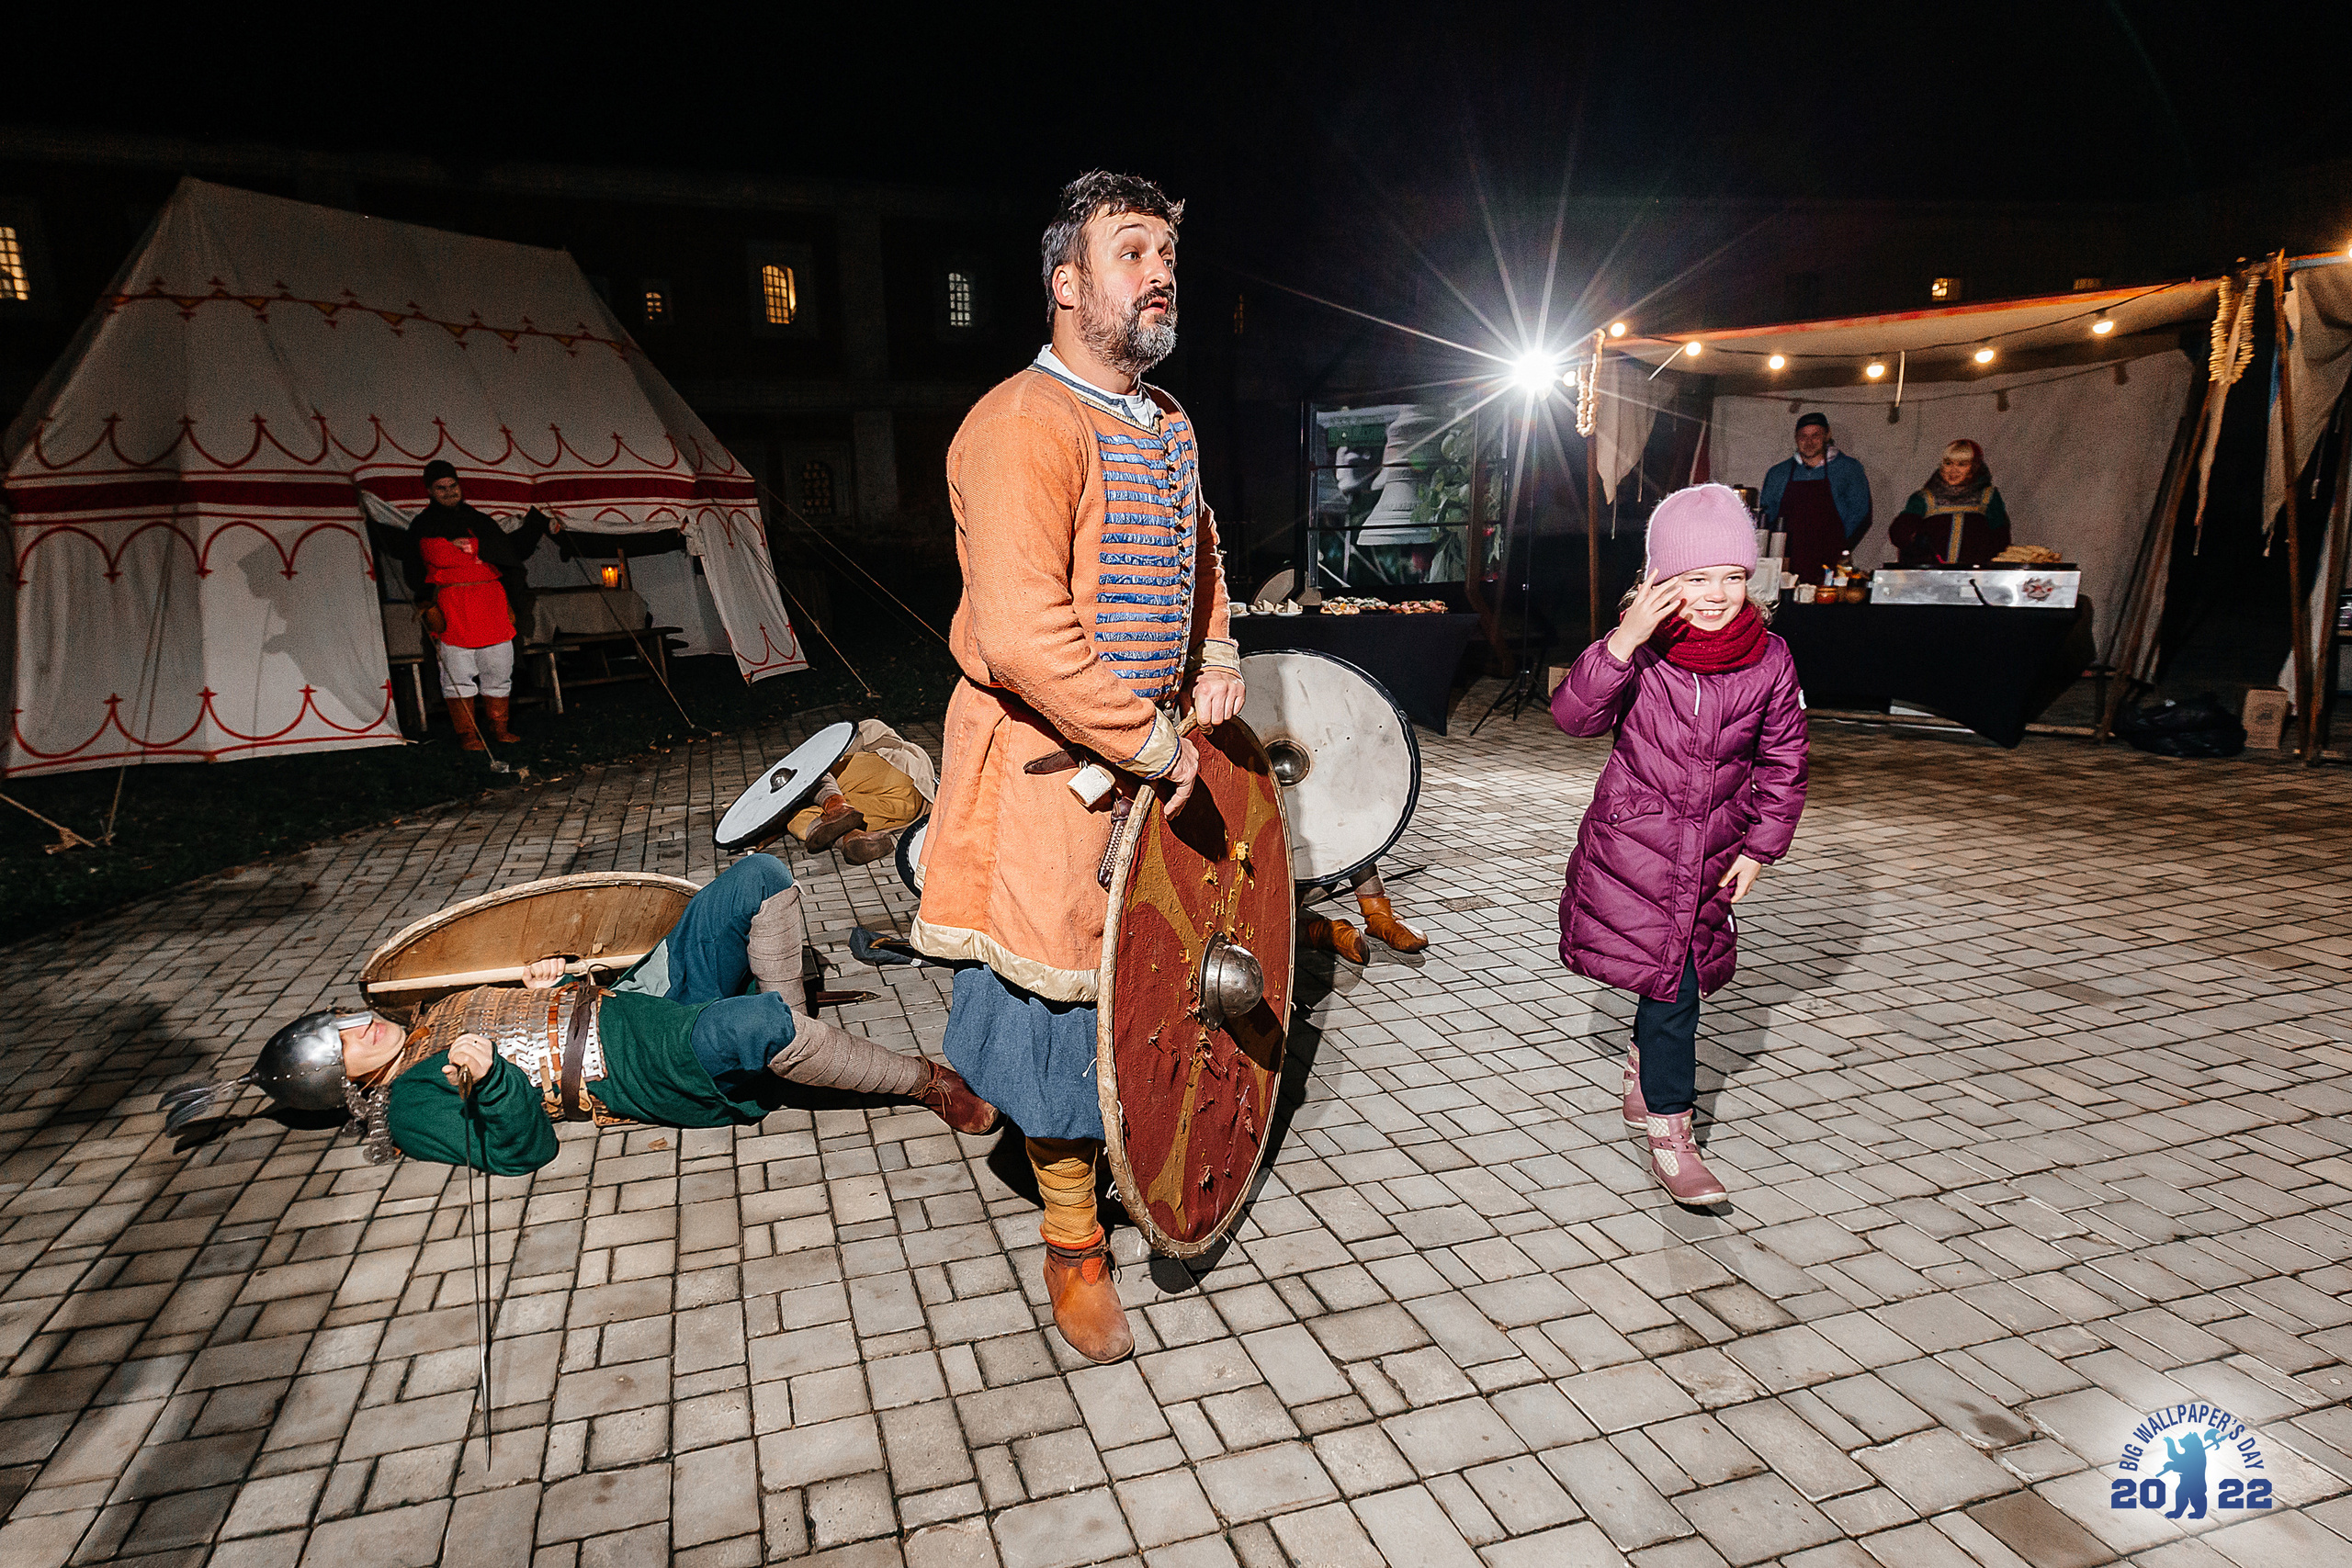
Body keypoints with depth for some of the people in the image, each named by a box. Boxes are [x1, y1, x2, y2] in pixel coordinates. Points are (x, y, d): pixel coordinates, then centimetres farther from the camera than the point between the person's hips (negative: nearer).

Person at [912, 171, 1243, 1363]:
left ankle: (1140, 1157, 49)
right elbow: (1021, 635, -32)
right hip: (1054, 782, -8)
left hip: (1157, 768, 8)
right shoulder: (1021, 426, -20)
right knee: (1061, 1010, 5)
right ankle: (1073, 1245, 26)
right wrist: (1154, 742, -24)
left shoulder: (1167, 421, 11)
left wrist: (1214, 659, 12)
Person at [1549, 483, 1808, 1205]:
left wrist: (1759, 847, 4)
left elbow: (1783, 761, 6)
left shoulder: (1769, 660, -4)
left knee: (1675, 977, 14)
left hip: (1712, 849, 3)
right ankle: (1669, 1134, 9)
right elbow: (1574, 714, -26)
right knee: (1671, 982, -4)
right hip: (1633, 841, -3)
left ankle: (1644, 1080, 40)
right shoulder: (1641, 648, -12)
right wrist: (1622, 642, -39)